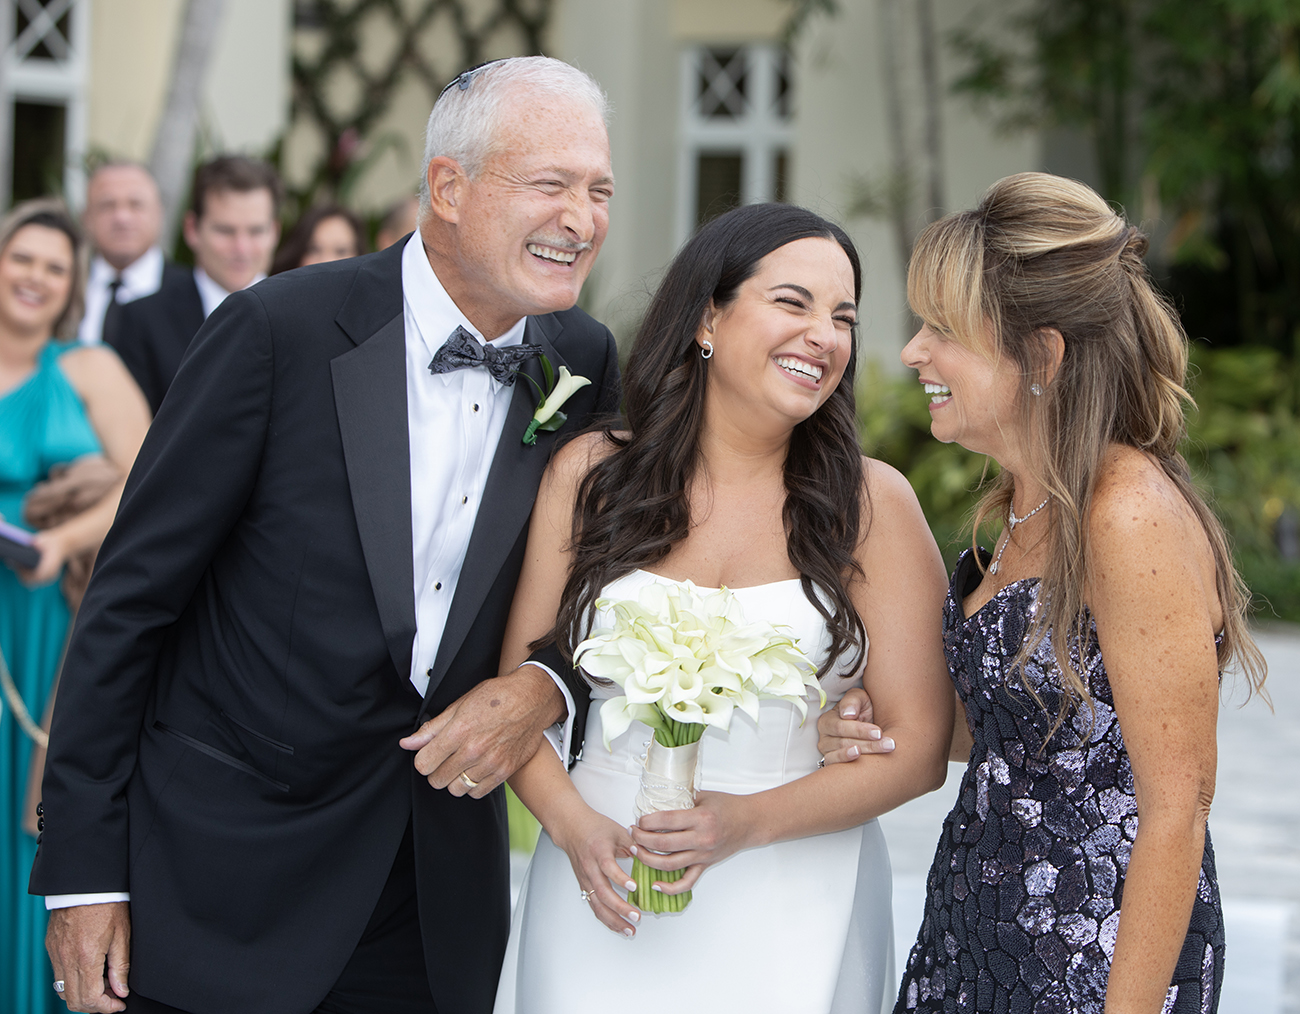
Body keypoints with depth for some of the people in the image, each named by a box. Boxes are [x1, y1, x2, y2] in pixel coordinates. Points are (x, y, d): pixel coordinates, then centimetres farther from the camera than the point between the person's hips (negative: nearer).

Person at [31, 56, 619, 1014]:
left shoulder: (584, 362, 0)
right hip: (224, 891, -4)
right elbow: (131, 598, -10)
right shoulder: (279, 330, -13)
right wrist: (84, 870, -10)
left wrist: (547, 683, -11)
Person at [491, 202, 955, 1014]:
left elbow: (919, 746, -4)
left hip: (793, 911, -1)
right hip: (603, 889, 1)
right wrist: (573, 823, -14)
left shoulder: (873, 504, -3)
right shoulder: (589, 475, 1)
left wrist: (753, 821, -18)